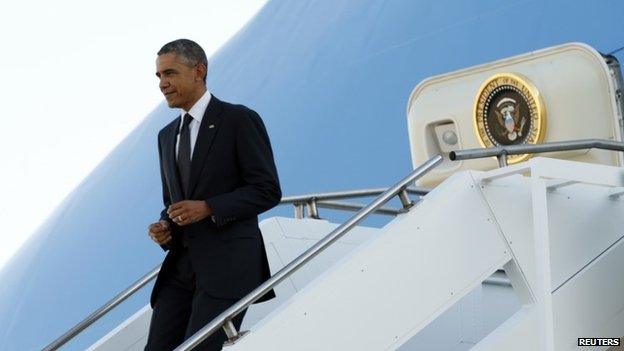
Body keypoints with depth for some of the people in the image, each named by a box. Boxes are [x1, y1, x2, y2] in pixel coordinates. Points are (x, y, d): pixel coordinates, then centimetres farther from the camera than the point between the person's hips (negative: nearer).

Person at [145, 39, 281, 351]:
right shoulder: (166, 135, 18)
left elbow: (268, 190, -8)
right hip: (180, 264, 7)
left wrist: (208, 208, -18)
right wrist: (164, 228, 2)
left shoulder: (239, 120, -4)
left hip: (227, 265, -6)